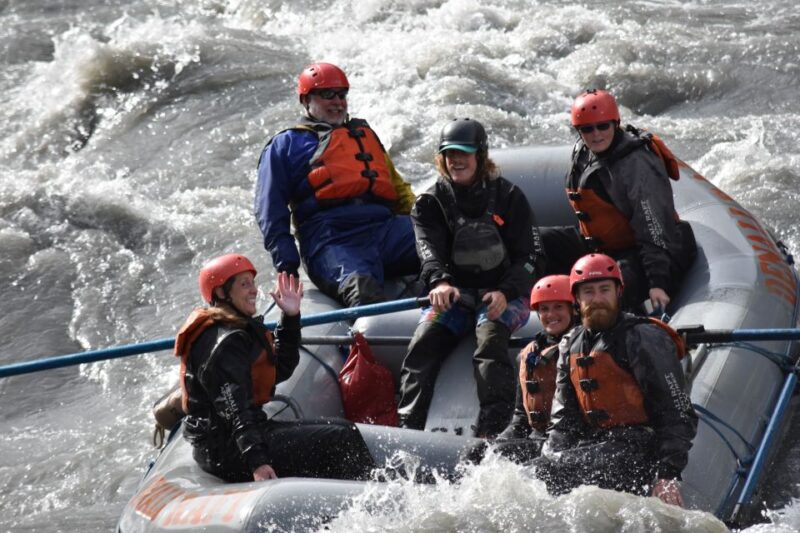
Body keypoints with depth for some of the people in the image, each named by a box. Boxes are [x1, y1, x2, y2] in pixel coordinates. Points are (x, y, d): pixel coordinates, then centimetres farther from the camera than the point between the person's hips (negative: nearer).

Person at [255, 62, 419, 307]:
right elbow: (270, 211, 12)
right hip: (331, 236, -4)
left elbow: (397, 186, 35)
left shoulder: (364, 134, 35)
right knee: (363, 288, -38)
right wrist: (287, 266, -2)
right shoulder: (286, 145, 21)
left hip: (387, 225, 5)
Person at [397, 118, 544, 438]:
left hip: (503, 295, -2)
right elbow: (428, 248, -12)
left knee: (489, 337, -32)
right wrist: (439, 282, -35)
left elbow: (529, 256, -2)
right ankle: (408, 427, -30)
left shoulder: (508, 197, 1)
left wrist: (505, 292, -21)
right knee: (424, 342, -23)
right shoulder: (431, 202, 6)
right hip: (453, 294, 3)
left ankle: (493, 430, -42)